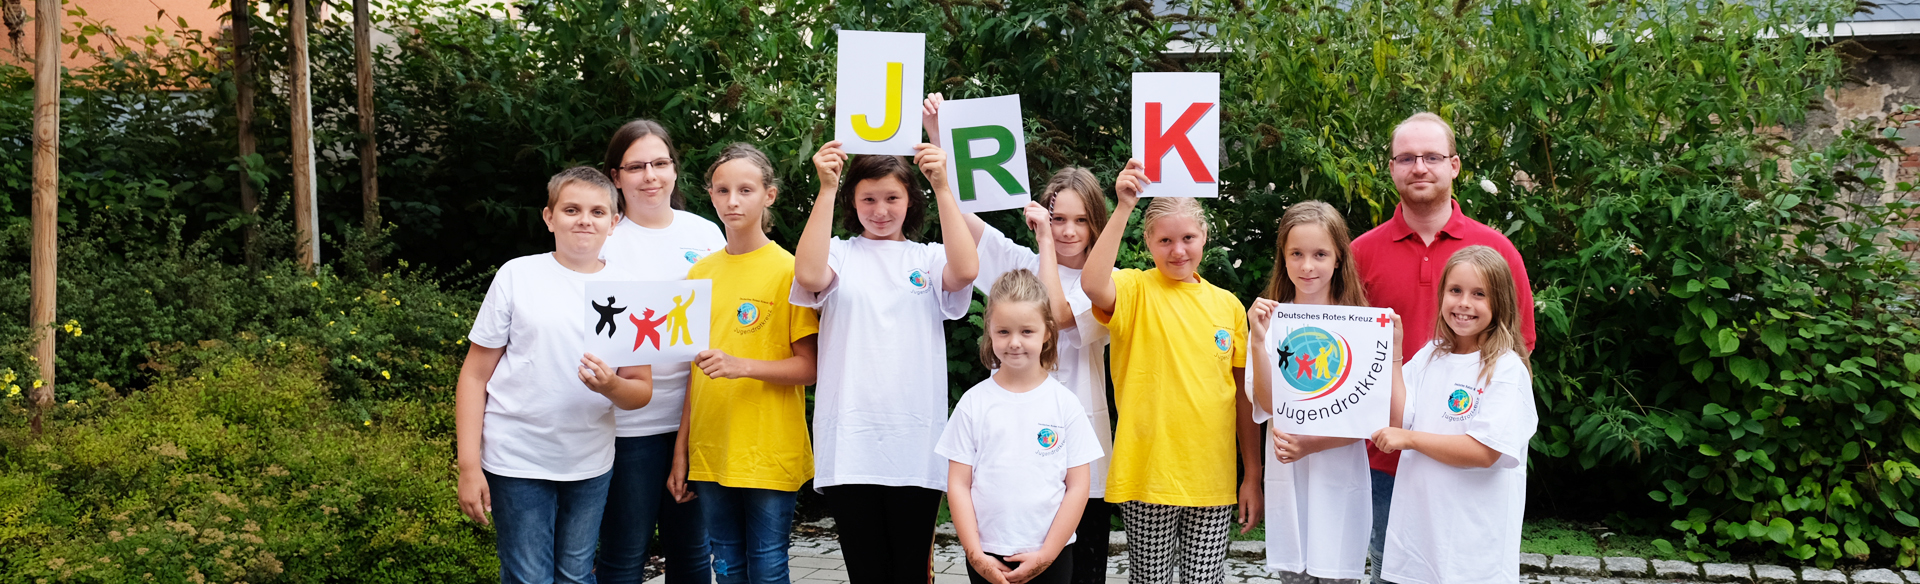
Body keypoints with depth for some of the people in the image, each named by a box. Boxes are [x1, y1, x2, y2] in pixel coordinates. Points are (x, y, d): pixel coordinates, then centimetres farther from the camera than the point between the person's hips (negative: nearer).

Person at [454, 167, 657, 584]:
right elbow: (475, 376, -2)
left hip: (590, 465, 3)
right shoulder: (517, 276, -3)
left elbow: (642, 391, 5)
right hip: (517, 461, -3)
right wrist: (469, 466, -8)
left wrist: (612, 387, -19)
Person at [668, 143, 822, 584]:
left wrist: (742, 366, -23)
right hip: (711, 450, 5)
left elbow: (808, 368, -9)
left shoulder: (788, 270, -7)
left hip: (770, 452, -5)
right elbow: (695, 371, 12)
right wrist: (681, 451, 10)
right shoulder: (701, 272, 9)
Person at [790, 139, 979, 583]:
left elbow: (965, 271, -13)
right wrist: (826, 189, -15)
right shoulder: (841, 254, 9)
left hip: (915, 445, 0)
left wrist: (942, 187, -15)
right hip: (849, 443, 0)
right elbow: (809, 276, -14)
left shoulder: (928, 259, 10)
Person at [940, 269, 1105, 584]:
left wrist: (1046, 555, -6)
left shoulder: (1065, 404, 0)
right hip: (987, 557, 0)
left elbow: (1077, 487, -1)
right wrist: (975, 554, -7)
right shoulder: (974, 403, 1)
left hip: (1051, 556, 0)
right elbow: (958, 485, 0)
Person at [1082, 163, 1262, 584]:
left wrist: (1253, 475, 9)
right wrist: (1124, 208, -29)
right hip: (1147, 472, -3)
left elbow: (1244, 394, 10)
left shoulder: (1228, 305, 7)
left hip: (1213, 479, 3)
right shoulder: (1136, 290, -3)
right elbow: (1092, 285, -28)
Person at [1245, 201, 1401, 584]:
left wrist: (1313, 443, -17)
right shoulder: (1270, 319, 1)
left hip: (1339, 477, -2)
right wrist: (1258, 341, -17)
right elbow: (1267, 405, -6)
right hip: (1287, 477, 2)